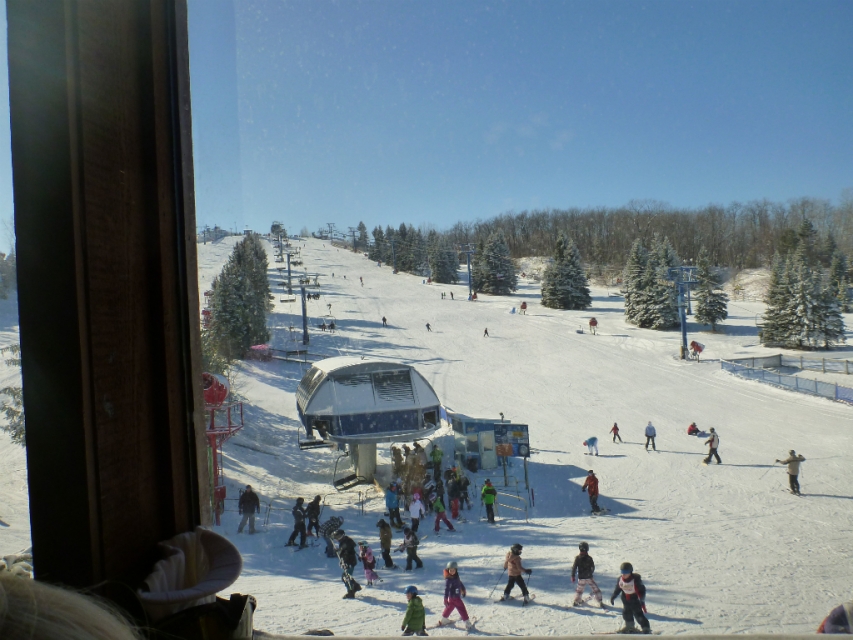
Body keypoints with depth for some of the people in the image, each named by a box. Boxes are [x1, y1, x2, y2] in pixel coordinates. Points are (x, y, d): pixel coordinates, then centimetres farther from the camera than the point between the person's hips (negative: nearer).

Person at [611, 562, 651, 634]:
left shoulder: (636, 579, -25)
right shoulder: (620, 579, -9)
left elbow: (642, 590, -19)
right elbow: (617, 589, 6)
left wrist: (642, 599, -24)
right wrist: (613, 597, 8)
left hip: (635, 599, -6)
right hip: (626, 600, 6)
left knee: (639, 614, -6)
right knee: (626, 613, 15)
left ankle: (646, 628, 8)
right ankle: (629, 626, 37)